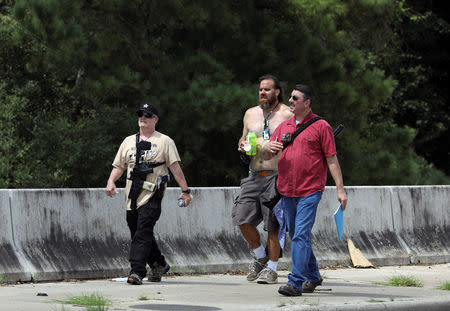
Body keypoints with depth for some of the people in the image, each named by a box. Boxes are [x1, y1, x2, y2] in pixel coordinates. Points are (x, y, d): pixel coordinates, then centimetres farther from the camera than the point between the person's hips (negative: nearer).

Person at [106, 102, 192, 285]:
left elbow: (175, 167, 1)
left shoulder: (164, 141, 6)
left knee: (143, 232, -17)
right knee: (138, 233, 9)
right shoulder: (129, 141, 20)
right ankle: (158, 264, 28)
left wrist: (185, 191, -5)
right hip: (132, 196, 5)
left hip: (152, 195, -5)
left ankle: (137, 271, -22)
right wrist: (111, 182, -1)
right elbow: (119, 166, 19)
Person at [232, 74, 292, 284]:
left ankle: (271, 268, 6)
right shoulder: (250, 114, 15)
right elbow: (244, 139, 27)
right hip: (254, 176, 5)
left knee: (273, 224, -5)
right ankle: (261, 256, 19)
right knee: (242, 218, -3)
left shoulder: (287, 115, -1)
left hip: (277, 176, -5)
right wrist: (242, 146, 4)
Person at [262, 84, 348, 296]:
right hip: (286, 190, 6)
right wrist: (268, 148, -8)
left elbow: (332, 160, -2)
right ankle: (312, 277, 28)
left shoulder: (321, 127, -2)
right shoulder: (284, 127, 14)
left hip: (310, 191, -6)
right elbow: (266, 156, 17)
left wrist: (340, 189, -7)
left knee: (301, 236, -15)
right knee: (296, 236, 13)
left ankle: (296, 283, -19)